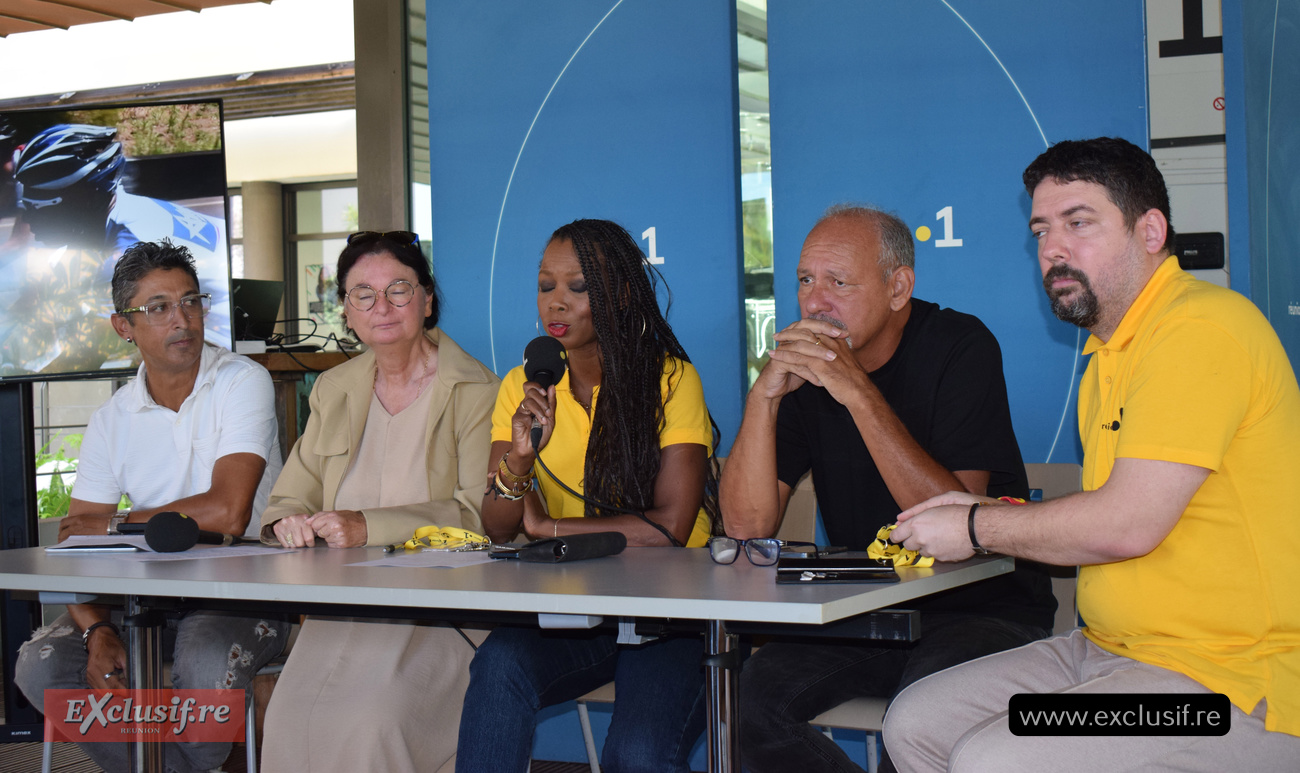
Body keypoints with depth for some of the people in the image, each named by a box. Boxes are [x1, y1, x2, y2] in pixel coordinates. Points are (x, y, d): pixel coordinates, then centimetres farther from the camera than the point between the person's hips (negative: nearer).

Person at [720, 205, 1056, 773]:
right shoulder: (805, 365, 2)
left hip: (984, 606, -4)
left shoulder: (960, 347, -11)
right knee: (754, 695, -20)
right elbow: (748, 528, -6)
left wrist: (859, 393, -27)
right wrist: (764, 395, -18)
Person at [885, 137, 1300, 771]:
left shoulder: (1202, 326, -17)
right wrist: (989, 512, 5)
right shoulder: (1109, 350, 16)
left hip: (1236, 680, -10)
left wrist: (976, 528, -8)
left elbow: (1127, 523, -23)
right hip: (1113, 648, 10)